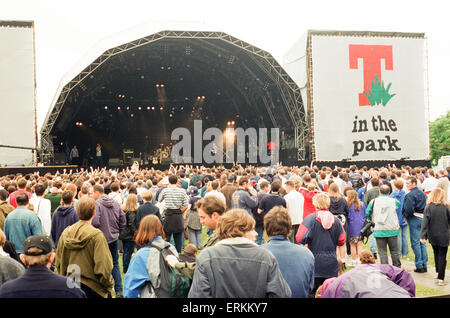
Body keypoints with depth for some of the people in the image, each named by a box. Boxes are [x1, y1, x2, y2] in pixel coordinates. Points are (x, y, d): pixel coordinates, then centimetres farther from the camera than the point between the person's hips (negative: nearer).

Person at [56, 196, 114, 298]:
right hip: (92, 288, -6)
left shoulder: (65, 233, 0)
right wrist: (109, 285, -4)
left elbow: (58, 262, 8)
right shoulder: (96, 236, -17)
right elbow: (103, 268, -19)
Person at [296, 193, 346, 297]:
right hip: (331, 264, 3)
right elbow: (341, 241, 6)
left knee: (311, 292, 5)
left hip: (315, 263, -3)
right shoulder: (335, 220, -1)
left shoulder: (311, 218, -11)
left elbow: (300, 238, -17)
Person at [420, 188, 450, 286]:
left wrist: (423, 236, -11)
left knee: (436, 254, 21)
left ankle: (438, 271, 30)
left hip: (433, 236, 2)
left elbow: (425, 222, -12)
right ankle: (440, 279, 0)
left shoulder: (428, 207, -8)